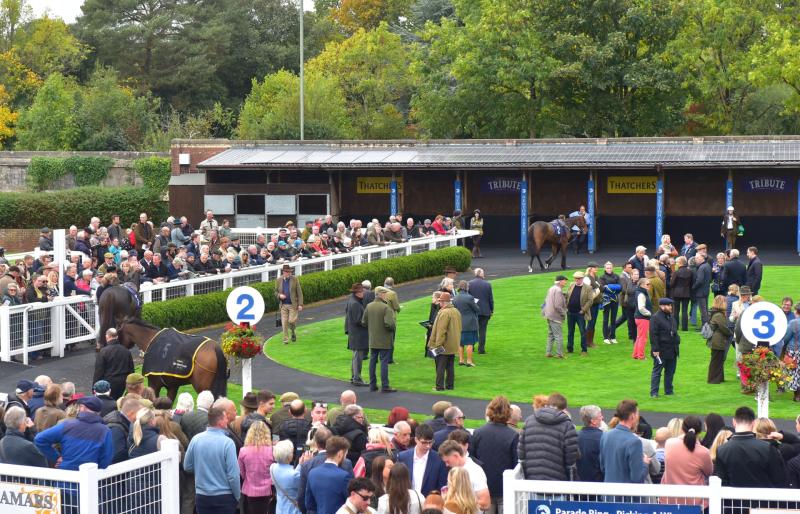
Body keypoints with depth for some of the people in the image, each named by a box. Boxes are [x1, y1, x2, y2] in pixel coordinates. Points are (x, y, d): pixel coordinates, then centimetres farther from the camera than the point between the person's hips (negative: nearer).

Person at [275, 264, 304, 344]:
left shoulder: (295, 279, -3)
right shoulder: (279, 280, 2)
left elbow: (299, 292, -2)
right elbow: (276, 292, 12)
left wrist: (300, 304, -8)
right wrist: (279, 295, -12)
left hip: (293, 305, -2)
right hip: (283, 305, 2)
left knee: (292, 321, -9)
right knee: (284, 322, -2)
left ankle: (293, 332, 22)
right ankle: (285, 339, 7)